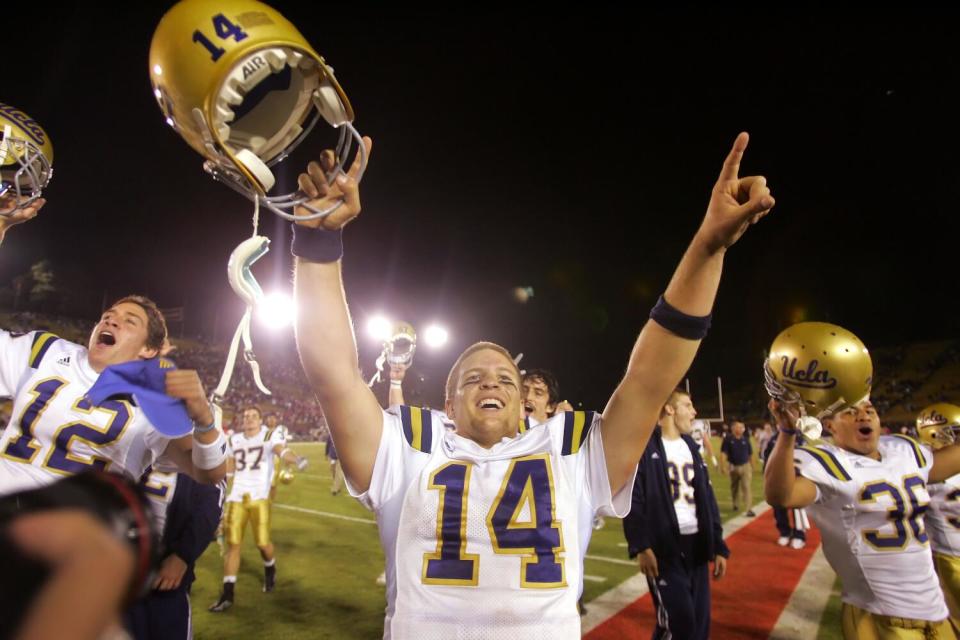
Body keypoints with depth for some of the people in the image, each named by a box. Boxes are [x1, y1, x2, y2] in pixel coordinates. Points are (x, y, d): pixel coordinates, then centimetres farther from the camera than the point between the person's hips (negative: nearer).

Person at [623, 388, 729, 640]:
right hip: (663, 546, -7)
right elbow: (632, 500, -12)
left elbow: (708, 499, 15)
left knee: (700, 620, 9)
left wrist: (718, 546, 10)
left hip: (696, 544, 7)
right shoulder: (644, 446, -8)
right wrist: (641, 546, -18)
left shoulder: (691, 447, 15)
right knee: (679, 619, -10)